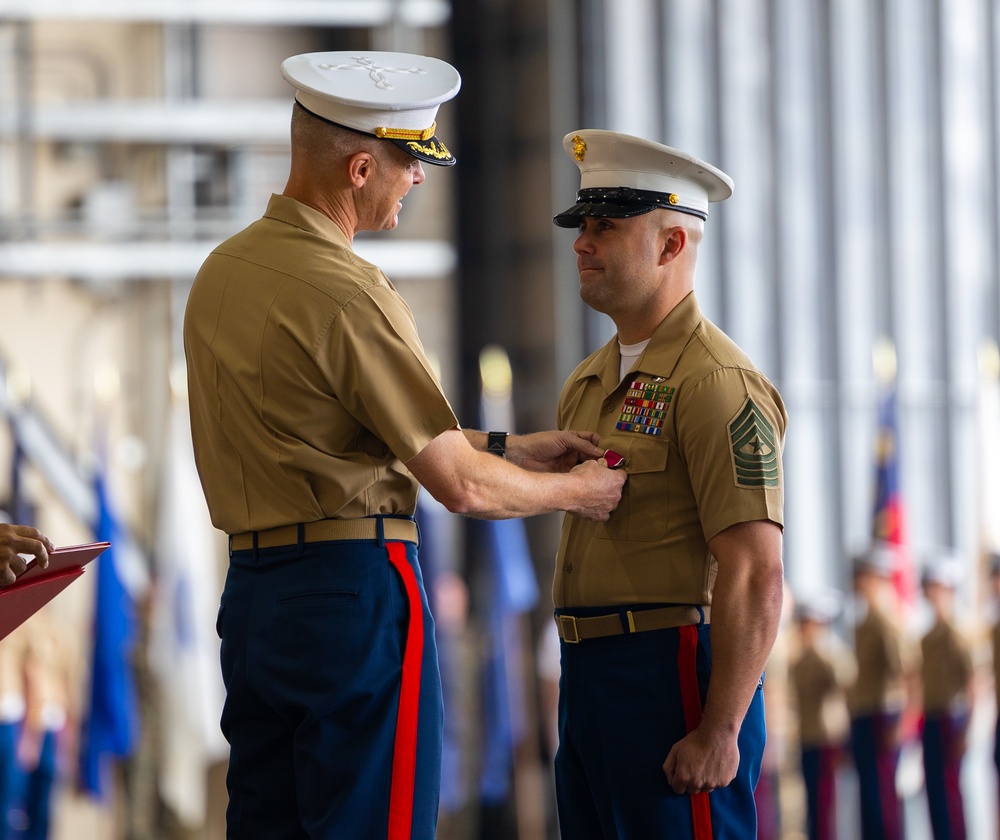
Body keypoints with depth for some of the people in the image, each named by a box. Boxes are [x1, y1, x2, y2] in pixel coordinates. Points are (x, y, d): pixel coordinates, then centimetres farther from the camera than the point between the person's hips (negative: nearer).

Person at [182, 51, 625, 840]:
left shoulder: (223, 270, 11)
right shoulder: (346, 293, -17)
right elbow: (461, 485, -14)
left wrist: (506, 447, 21)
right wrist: (575, 490, 5)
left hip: (252, 588, 9)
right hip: (355, 585, -9)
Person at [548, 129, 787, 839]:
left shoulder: (718, 382, -13)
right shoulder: (589, 382, 17)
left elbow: (756, 579, -19)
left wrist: (719, 732, -22)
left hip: (674, 673, -9)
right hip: (589, 674, 9)